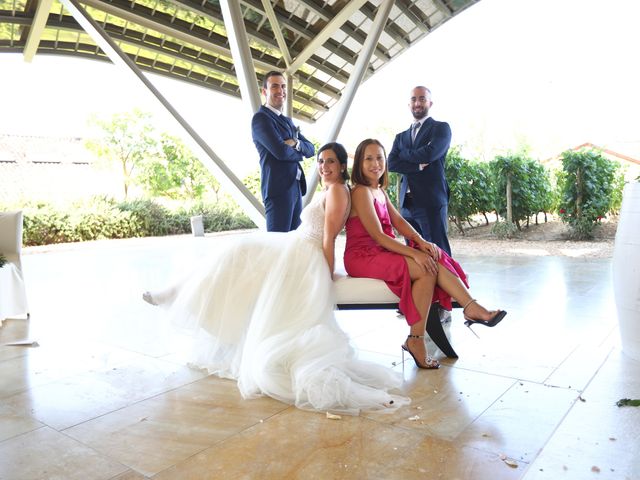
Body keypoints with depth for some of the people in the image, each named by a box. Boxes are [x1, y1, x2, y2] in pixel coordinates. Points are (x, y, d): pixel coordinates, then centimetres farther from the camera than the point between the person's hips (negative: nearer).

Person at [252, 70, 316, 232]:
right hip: (278, 188, -8)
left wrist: (296, 143, -9)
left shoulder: (288, 121, 21)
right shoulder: (260, 118, -6)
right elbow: (281, 151, -19)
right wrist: (299, 152, 1)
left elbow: (310, 149, 13)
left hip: (295, 187, 9)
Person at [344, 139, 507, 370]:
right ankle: (416, 340, -17)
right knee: (426, 270, -23)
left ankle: (472, 307, -16)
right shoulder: (361, 192, -13)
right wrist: (414, 252, -24)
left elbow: (398, 221, 7)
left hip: (382, 251, 8)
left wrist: (421, 241, -11)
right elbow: (378, 235, -20)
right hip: (363, 256, -8)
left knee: (434, 259, -11)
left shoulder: (380, 191, 15)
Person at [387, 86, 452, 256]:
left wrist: (403, 153, 3)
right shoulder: (401, 137, 20)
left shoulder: (441, 128, 5)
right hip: (407, 204, 5)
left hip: (432, 202, -5)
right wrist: (418, 166, -10)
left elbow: (429, 153, -13)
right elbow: (391, 163, 4)